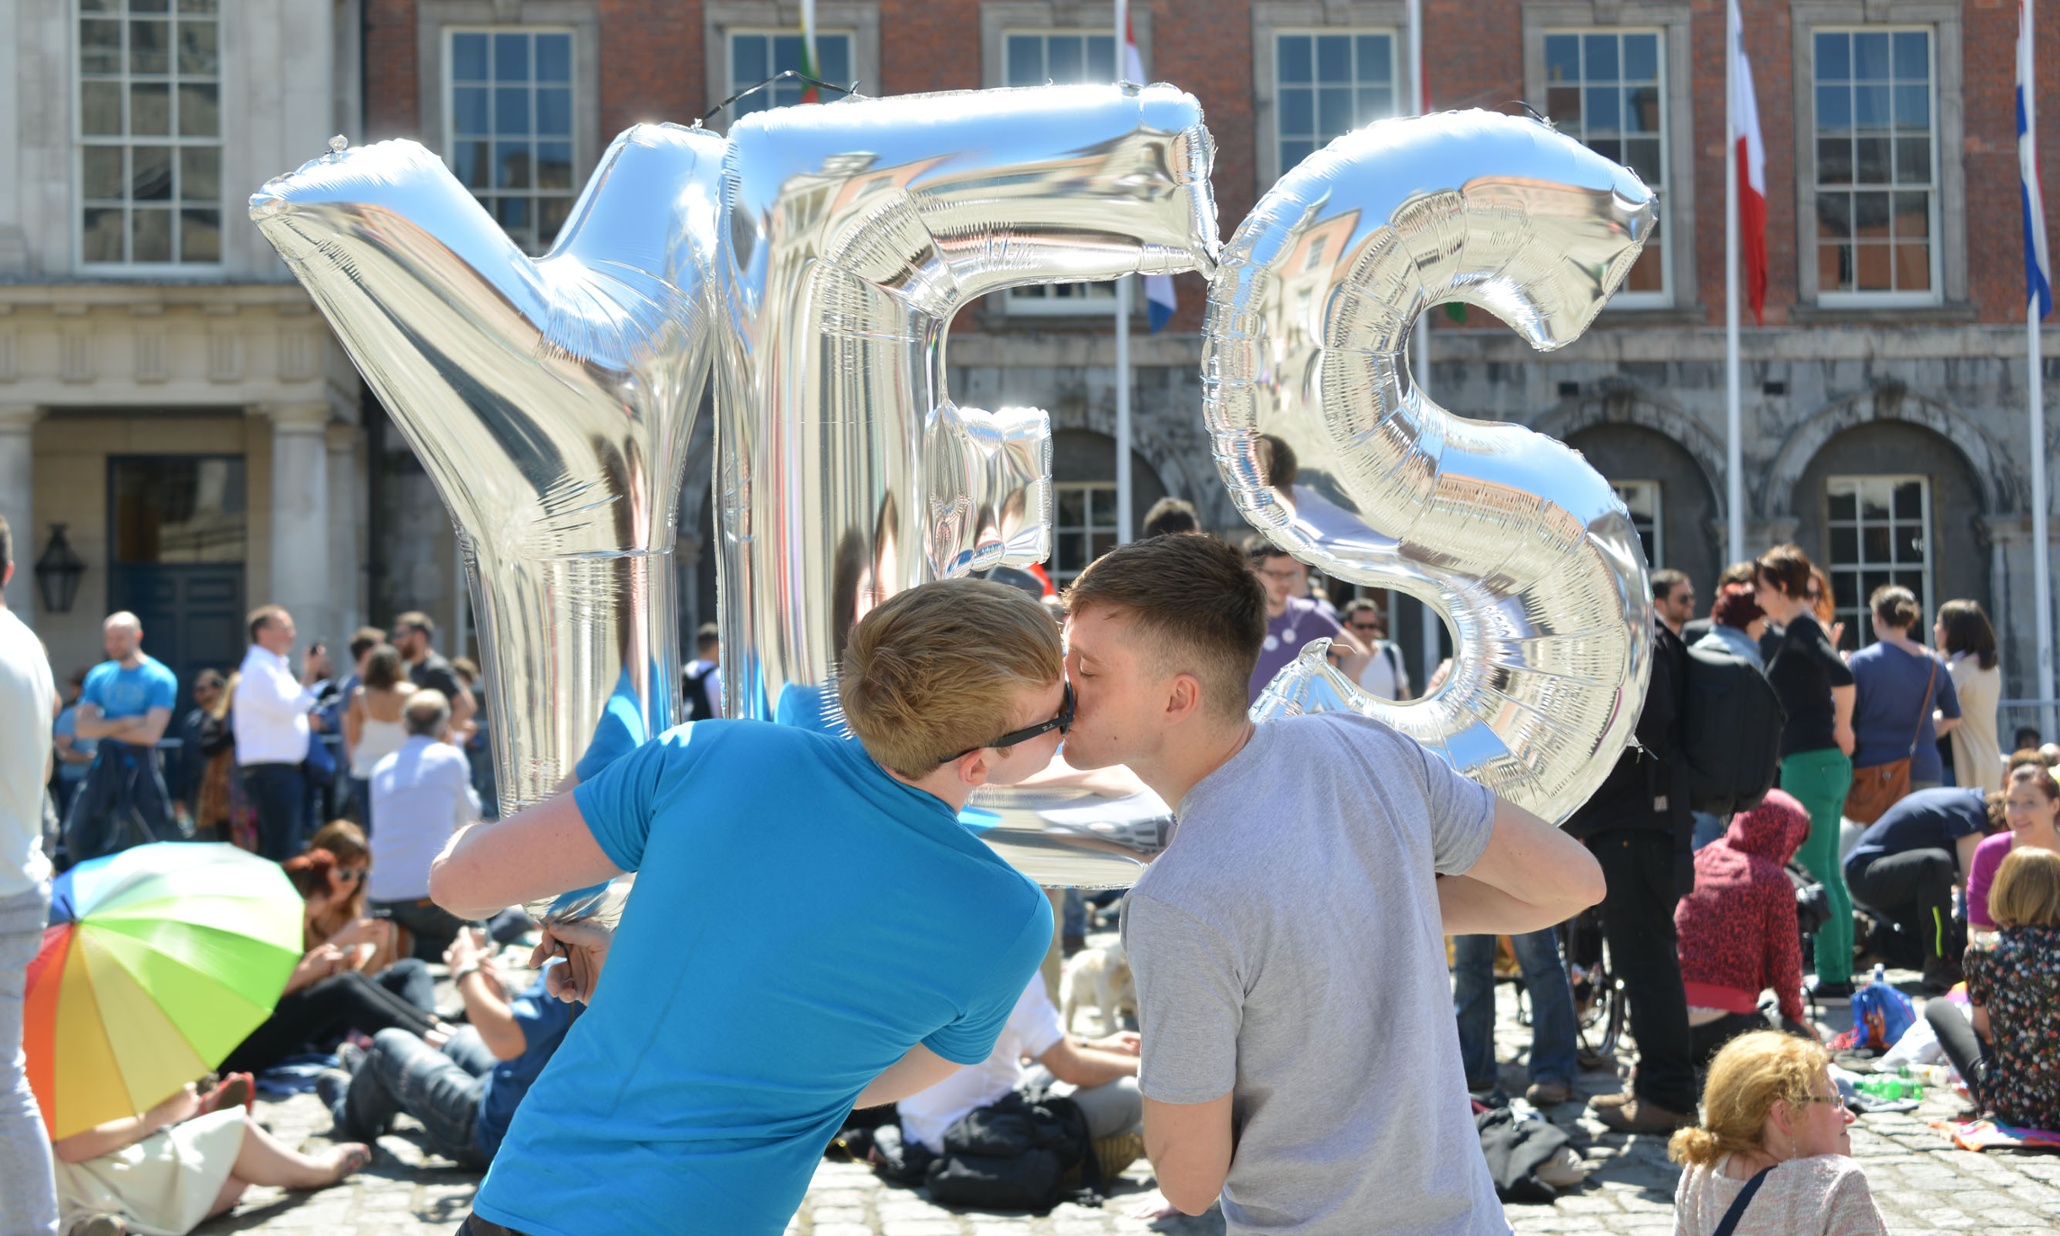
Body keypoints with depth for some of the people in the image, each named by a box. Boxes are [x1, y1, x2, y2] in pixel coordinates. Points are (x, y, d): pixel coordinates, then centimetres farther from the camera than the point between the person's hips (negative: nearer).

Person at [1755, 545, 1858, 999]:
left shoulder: (1801, 629, -14)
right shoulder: (1792, 632, 15)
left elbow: (1842, 676, -29)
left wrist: (1842, 729, -17)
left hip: (1810, 762, -10)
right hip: (1825, 762, 10)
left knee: (1813, 874, -5)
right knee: (1829, 873, 14)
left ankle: (1832, 978, -3)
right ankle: (1841, 973, 19)